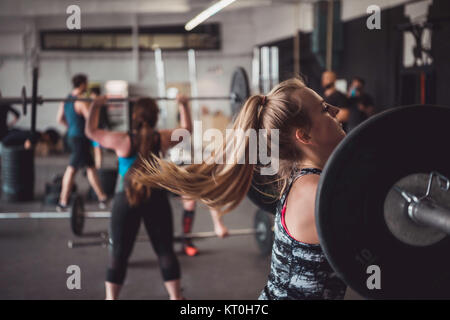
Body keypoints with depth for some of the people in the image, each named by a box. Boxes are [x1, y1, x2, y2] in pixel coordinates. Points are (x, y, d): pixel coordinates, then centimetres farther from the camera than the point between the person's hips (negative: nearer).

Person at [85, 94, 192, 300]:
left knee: (119, 254, 8)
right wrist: (183, 106, 24)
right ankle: (176, 296, 17)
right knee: (165, 251, 12)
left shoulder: (122, 141, -12)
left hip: (126, 200, -1)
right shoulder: (163, 139, -8)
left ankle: (111, 298, 13)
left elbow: (91, 131, 3)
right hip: (156, 199, 1)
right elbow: (187, 129, 12)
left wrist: (95, 107, 14)